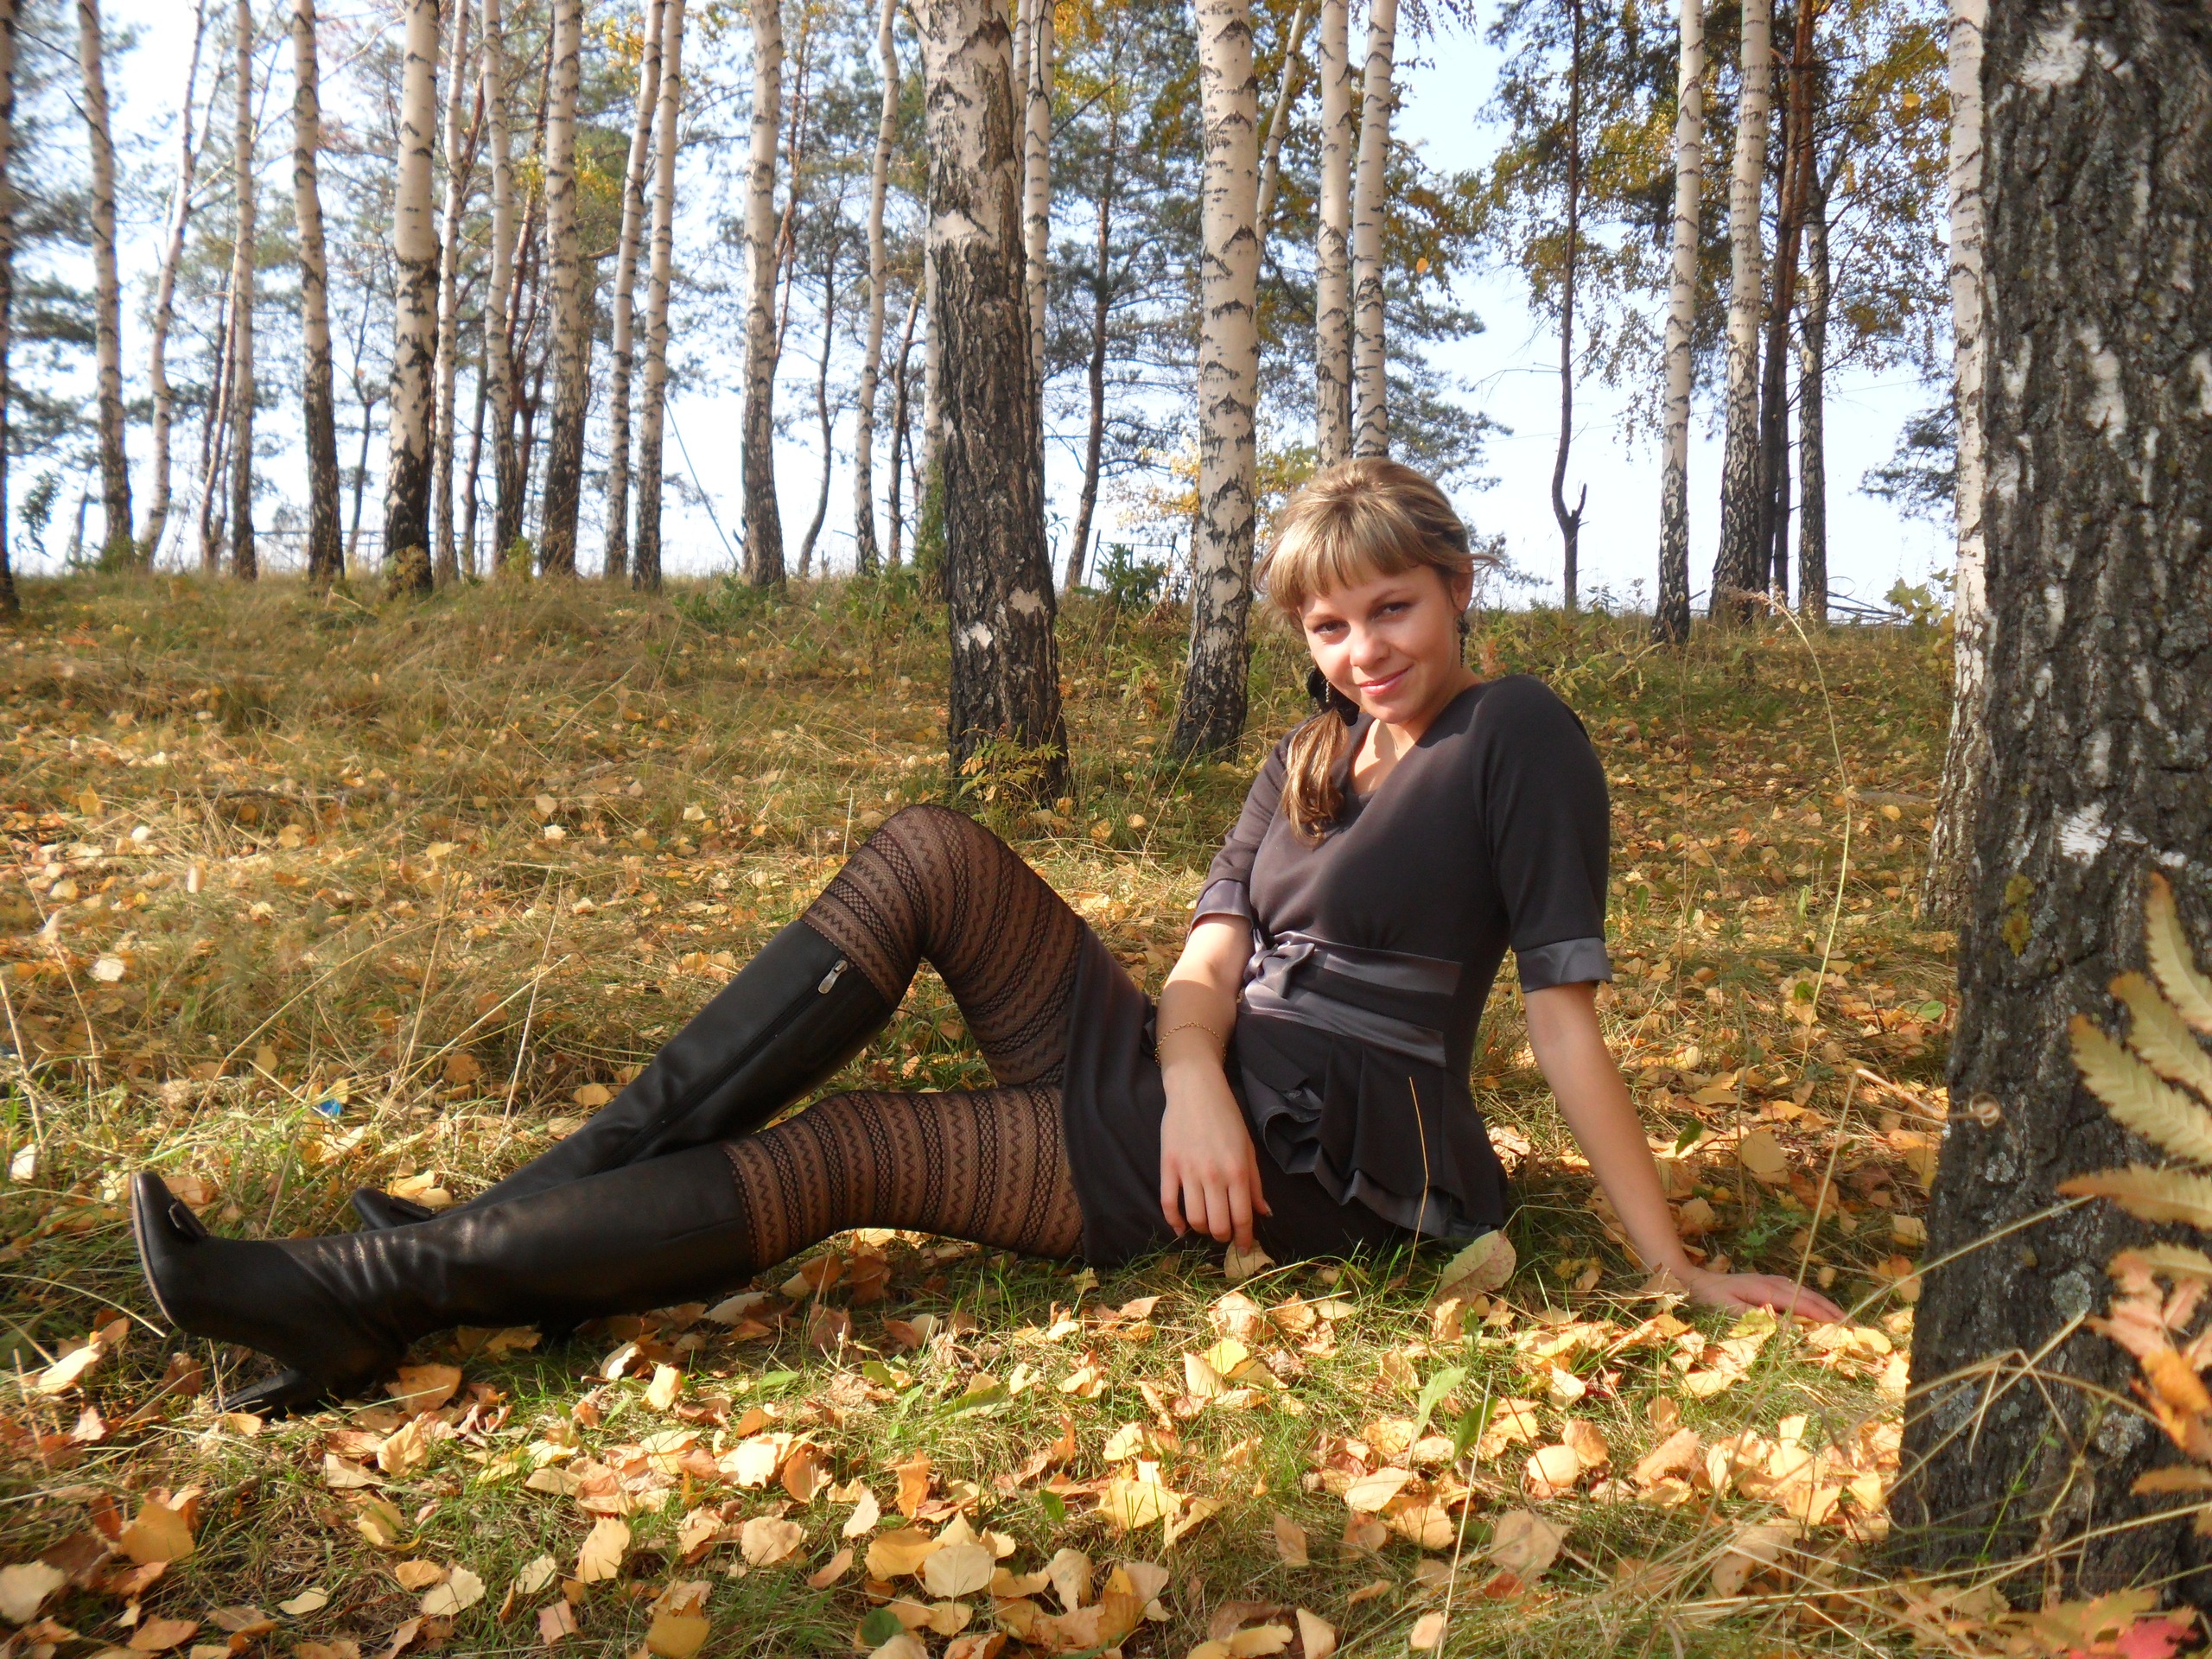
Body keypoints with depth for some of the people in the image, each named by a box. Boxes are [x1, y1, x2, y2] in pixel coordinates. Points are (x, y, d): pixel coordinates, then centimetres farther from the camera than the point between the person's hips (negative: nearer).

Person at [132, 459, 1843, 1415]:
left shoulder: (1518, 736, -5)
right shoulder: (1308, 766, 16)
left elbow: (1566, 1007, -9)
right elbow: (1209, 959, 3)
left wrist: (1681, 1271, -12)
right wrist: (1192, 1076, -18)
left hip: (1326, 1150, -7)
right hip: (1181, 1079, 7)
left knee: (828, 1157, -19)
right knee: (930, 852, -14)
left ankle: (382, 1289, -14)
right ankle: (522, 1210, -16)